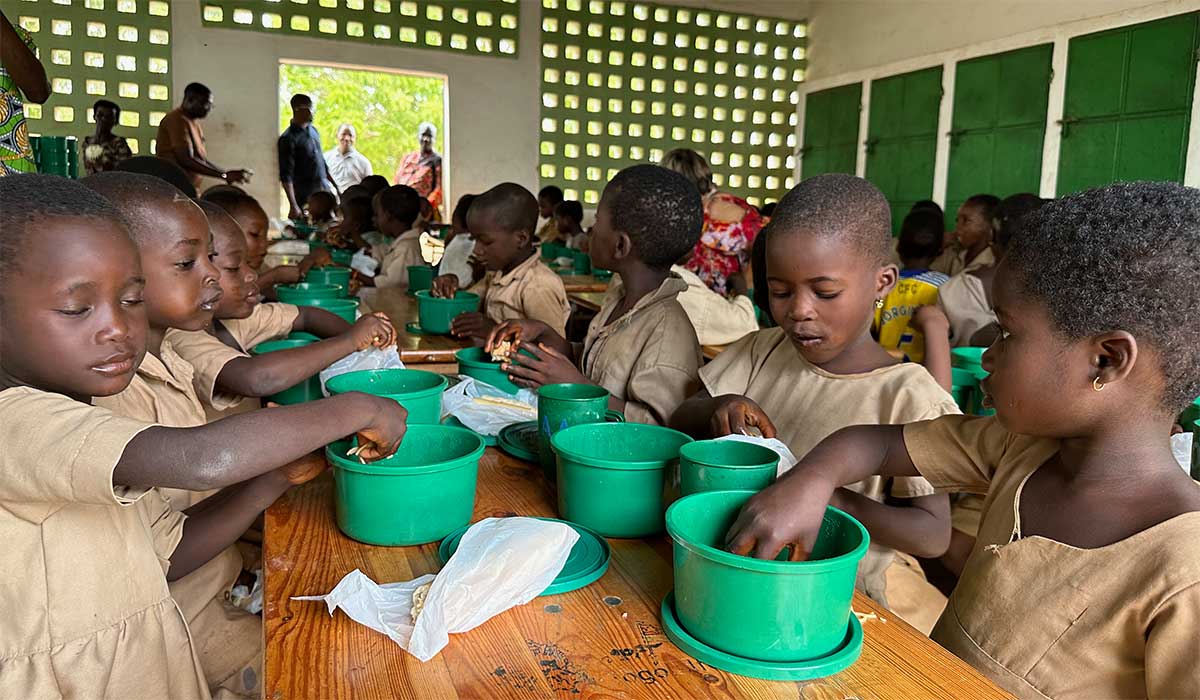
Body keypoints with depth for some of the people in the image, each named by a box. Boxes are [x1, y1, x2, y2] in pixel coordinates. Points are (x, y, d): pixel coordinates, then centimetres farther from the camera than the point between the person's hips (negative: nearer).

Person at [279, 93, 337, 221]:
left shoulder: (313, 130, 12)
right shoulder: (288, 139, -11)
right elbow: (286, 176, -14)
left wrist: (336, 187, 20)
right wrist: (293, 206, -22)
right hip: (305, 198, -7)